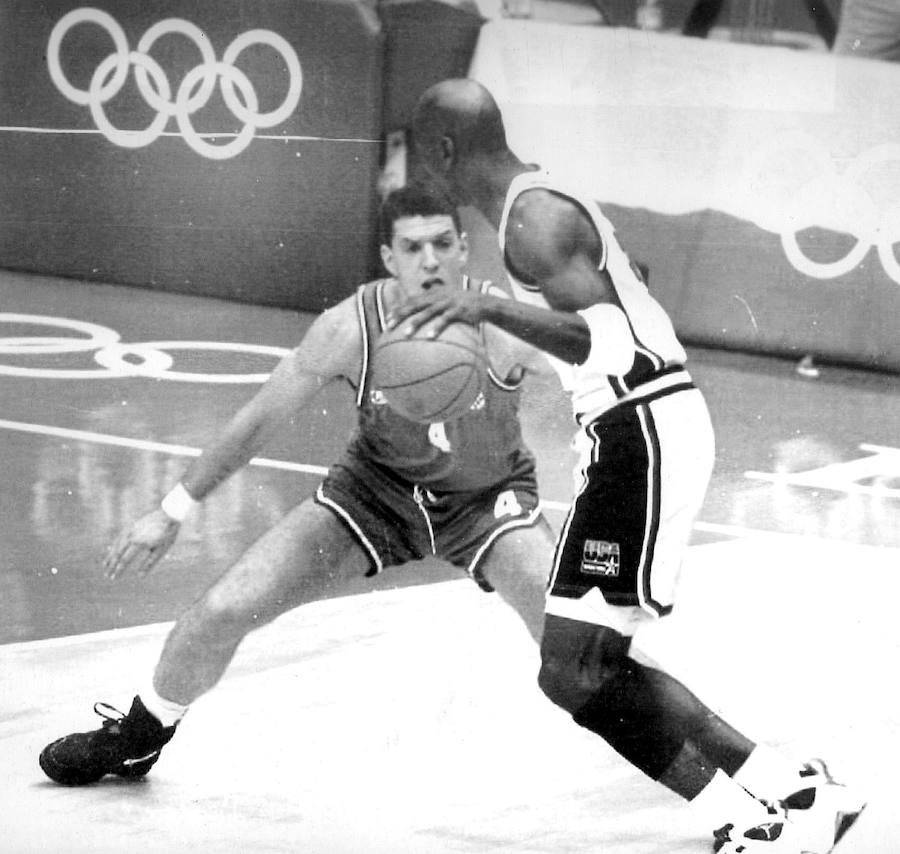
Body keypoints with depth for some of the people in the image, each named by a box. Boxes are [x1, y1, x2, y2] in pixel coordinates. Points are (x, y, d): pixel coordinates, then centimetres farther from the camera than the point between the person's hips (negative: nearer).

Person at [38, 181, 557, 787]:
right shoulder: (349, 330, -25)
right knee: (224, 610, -3)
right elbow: (261, 421, -12)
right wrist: (173, 512, -3)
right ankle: (134, 741, 24)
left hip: (488, 496, -1)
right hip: (379, 487, 1)